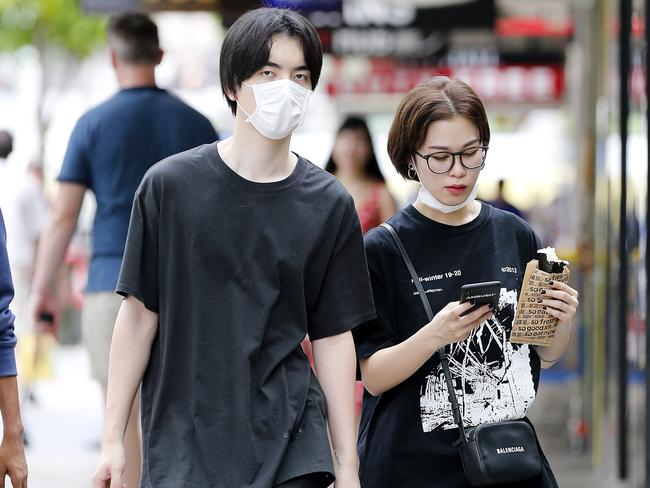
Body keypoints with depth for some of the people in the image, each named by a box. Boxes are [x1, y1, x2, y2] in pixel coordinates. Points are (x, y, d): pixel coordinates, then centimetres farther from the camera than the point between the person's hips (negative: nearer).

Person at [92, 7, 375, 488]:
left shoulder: (329, 205, 3)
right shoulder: (171, 185, -1)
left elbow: (333, 337, 5)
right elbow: (140, 314, 2)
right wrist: (113, 439, 0)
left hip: (291, 448, 1)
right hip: (180, 446, -1)